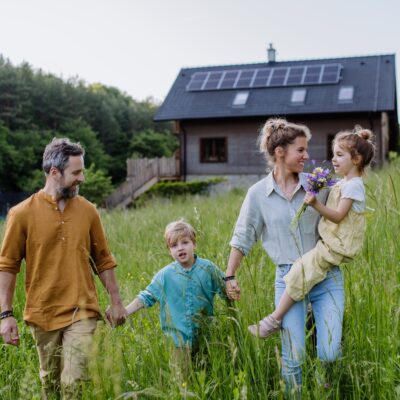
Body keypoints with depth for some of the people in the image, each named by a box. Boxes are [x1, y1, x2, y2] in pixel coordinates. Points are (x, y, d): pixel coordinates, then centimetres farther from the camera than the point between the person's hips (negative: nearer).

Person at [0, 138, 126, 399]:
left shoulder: (87, 210, 1)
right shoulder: (23, 213, -6)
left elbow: (103, 261, 8)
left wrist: (116, 302, 9)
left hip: (82, 313, 1)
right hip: (42, 315, 0)